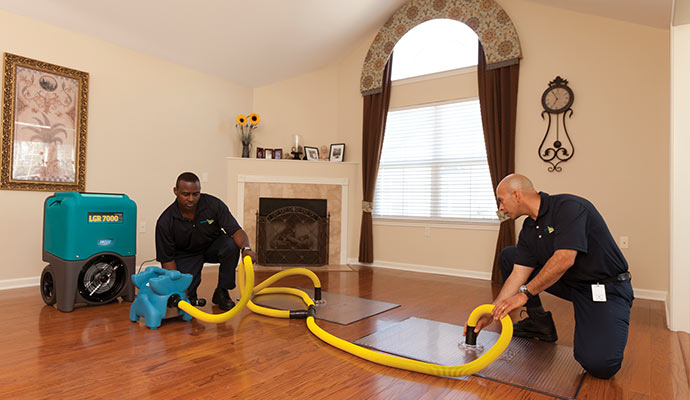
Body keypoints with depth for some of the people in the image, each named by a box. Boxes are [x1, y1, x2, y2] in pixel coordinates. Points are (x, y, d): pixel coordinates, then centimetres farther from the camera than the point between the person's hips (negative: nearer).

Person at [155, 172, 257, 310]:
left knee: (232, 245, -32)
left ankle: (221, 293, -11)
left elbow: (236, 230, -25)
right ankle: (190, 294, 20)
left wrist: (246, 248, -46)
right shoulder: (165, 222, -22)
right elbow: (166, 259, -14)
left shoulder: (214, 204, -23)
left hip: (213, 246, 1)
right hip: (185, 255, -1)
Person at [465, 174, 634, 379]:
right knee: (509, 256, 2)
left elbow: (564, 260, -32)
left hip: (607, 287, -7)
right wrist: (490, 314, -8)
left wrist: (524, 294, -26)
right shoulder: (528, 229, 2)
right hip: (570, 283, 7)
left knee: (599, 364, -26)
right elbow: (519, 274, -2)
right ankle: (540, 323, 10)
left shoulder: (569, 206, -21)